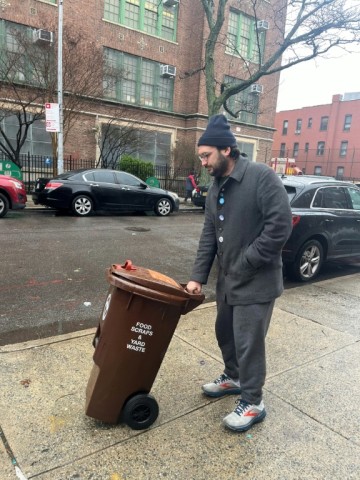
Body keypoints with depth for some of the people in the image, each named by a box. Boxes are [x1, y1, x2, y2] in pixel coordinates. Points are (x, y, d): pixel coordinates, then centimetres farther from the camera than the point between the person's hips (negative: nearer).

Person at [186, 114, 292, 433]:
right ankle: (233, 377, 45)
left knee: (249, 342, 3)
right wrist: (198, 276, 2)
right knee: (225, 333, 21)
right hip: (227, 280, 8)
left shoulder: (262, 177, -17)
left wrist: (246, 263, -18)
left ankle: (253, 403, 24)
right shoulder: (216, 189, 8)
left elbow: (280, 225, -22)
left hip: (256, 282, -8)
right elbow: (208, 236, 8)